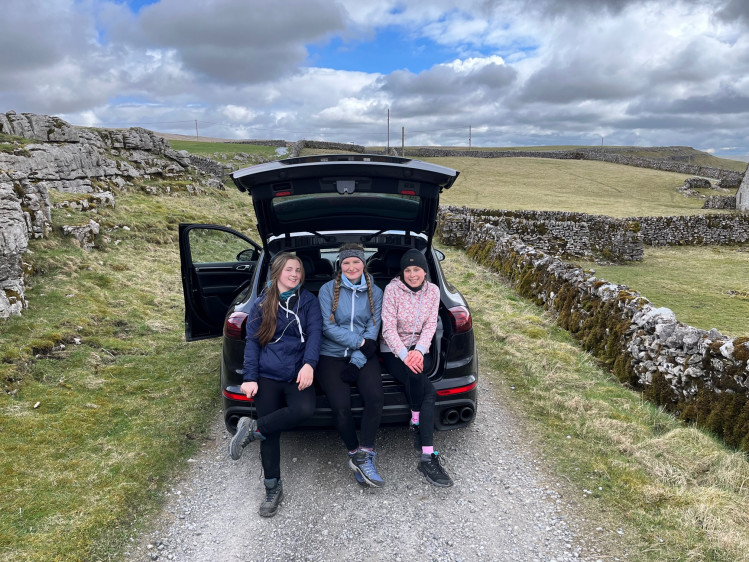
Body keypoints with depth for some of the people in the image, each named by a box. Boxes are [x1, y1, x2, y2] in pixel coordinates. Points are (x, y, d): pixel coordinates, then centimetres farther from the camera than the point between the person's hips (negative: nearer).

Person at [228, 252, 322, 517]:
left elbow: (315, 333, -3)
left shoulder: (308, 301, 7)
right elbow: (252, 342, 6)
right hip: (267, 377, 0)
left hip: (297, 375, 0)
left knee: (305, 409, -30)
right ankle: (273, 489, 16)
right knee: (271, 434, -2)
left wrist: (309, 364, -21)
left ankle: (253, 429, -9)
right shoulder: (261, 304, 8)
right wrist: (249, 378, -3)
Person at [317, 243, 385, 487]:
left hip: (362, 356, 2)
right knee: (341, 406, -23)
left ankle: (363, 457, -12)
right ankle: (355, 454, 3)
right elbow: (328, 327, -6)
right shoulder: (328, 290, 2)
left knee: (376, 397, -26)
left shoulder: (374, 292, 8)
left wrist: (356, 362, -10)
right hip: (332, 355, -1)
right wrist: (359, 342, -13)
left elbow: (373, 329, 1)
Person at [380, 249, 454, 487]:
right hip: (393, 351, -2)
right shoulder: (392, 289, -9)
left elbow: (430, 325, -2)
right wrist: (405, 355, -26)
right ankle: (429, 455, -17)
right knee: (428, 390, -31)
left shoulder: (433, 290, 3)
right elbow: (388, 328, -13)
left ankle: (427, 458, -26)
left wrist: (419, 351, -20)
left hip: (420, 350, 3)